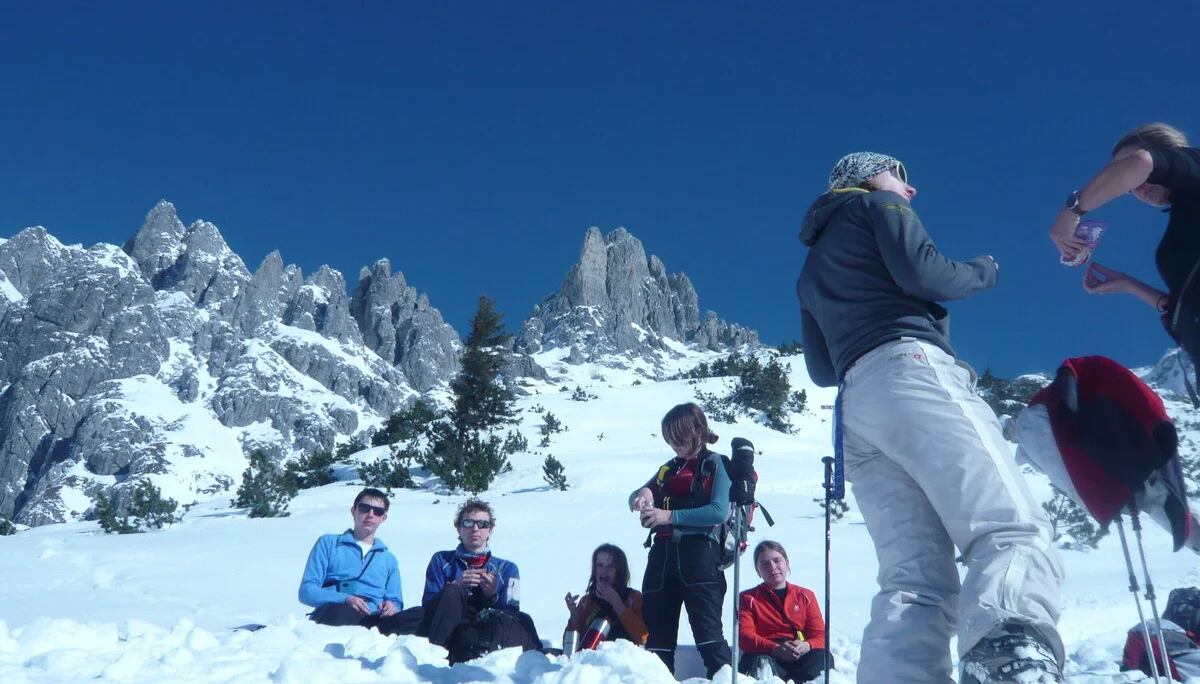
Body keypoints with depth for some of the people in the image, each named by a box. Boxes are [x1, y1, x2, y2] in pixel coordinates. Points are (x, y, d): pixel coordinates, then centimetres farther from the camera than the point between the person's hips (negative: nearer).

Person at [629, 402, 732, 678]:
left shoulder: (716, 464, 0)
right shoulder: (669, 468, 19)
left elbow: (720, 511, -13)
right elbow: (638, 498, 19)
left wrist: (671, 516, -18)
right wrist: (643, 493, -6)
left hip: (699, 553, -6)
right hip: (663, 553, 7)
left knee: (707, 629, -11)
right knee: (657, 630, 9)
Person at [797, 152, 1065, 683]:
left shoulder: (812, 268, 36)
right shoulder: (878, 205, 19)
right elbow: (921, 274, -1)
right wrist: (982, 271, 17)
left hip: (854, 405, 7)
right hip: (911, 371, -7)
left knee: (914, 577, -4)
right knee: (1014, 529, -22)